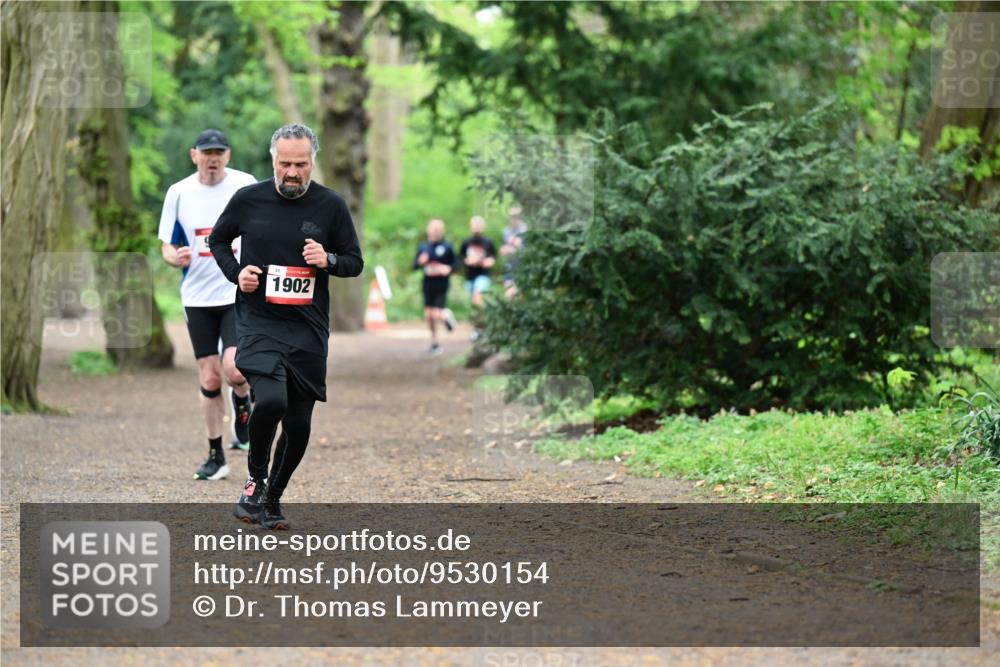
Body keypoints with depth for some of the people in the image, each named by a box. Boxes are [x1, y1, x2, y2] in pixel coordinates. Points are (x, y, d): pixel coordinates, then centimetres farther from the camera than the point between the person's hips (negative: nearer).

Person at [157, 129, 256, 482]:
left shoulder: (245, 185, -2)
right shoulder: (178, 192, 2)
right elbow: (167, 245, 7)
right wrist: (174, 257, -15)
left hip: (240, 293, -2)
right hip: (198, 297, 2)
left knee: (234, 369, -19)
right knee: (209, 378, 3)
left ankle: (242, 401, 17)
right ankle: (216, 457, 15)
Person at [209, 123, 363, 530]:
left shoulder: (331, 206, 0)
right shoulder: (248, 200, 0)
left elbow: (355, 262, 9)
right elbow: (218, 240, 16)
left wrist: (329, 260, -13)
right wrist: (236, 273, -2)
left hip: (307, 328, 2)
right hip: (258, 322, -2)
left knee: (299, 423, 6)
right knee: (270, 400, -25)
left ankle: (271, 500, 25)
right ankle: (255, 478, 0)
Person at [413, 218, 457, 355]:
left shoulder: (447, 247, -4)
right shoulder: (423, 247, 6)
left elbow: (455, 264, 2)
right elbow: (415, 266, 9)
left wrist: (447, 269, -18)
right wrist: (420, 262, -13)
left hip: (441, 286, -4)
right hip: (428, 285, 4)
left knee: (437, 315, -13)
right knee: (428, 315, 5)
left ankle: (446, 316, 24)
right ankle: (434, 342, 20)